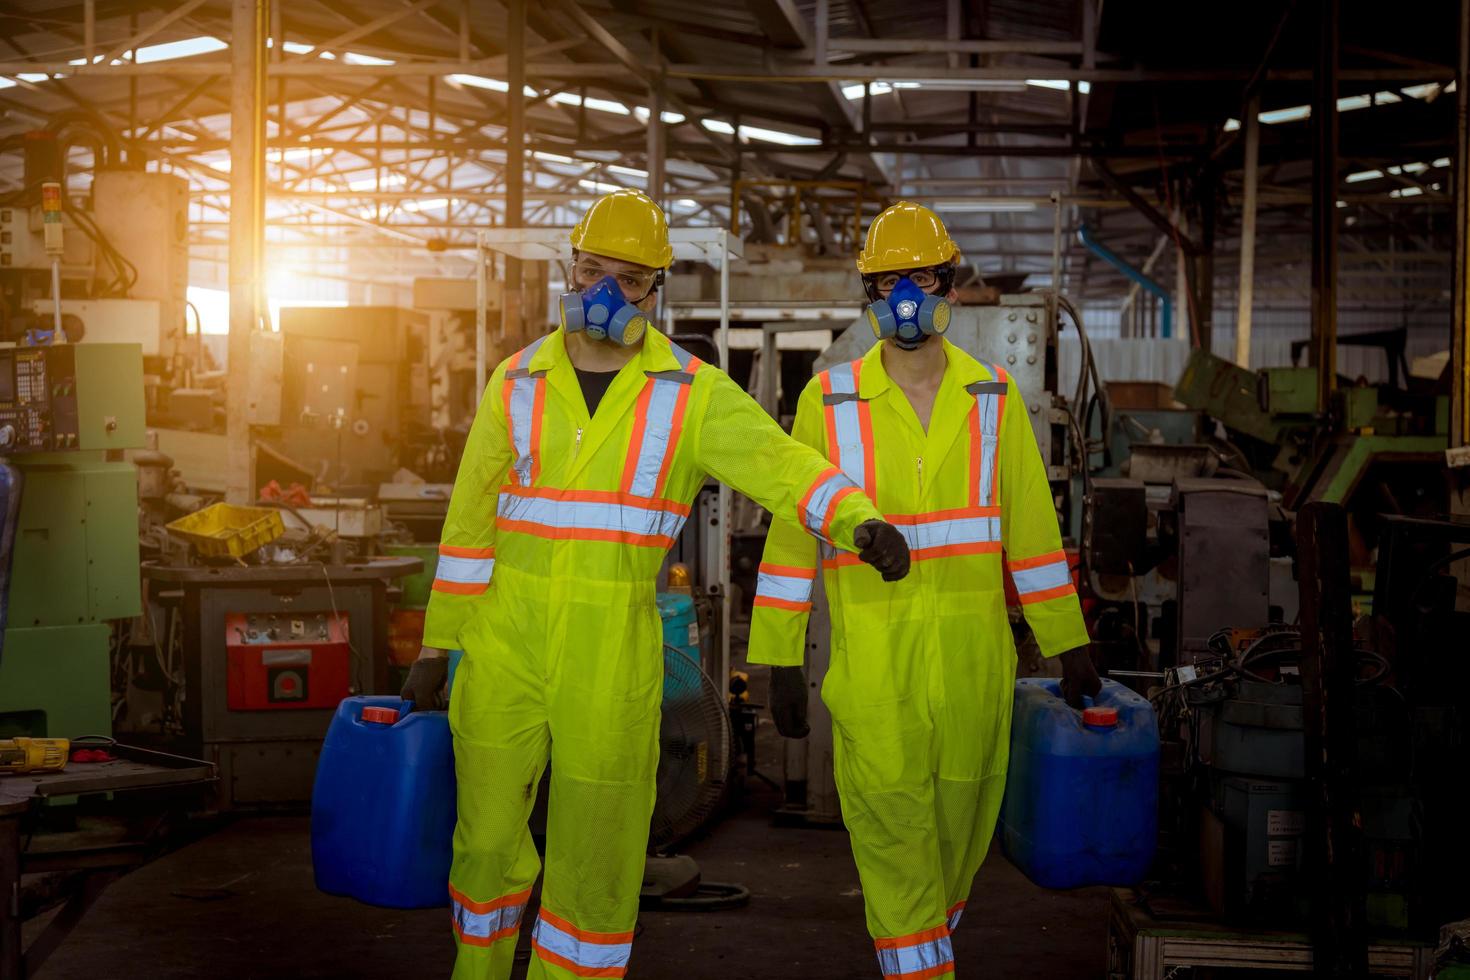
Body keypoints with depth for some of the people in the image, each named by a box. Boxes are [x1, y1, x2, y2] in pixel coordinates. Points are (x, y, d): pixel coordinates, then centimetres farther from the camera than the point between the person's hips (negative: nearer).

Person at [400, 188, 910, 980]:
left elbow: (781, 462, -17)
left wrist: (861, 520, -37)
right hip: (506, 643, 2)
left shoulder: (695, 395, -2)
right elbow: (470, 521, 7)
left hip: (614, 651, -1)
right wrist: (436, 647, 7)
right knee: (487, 835, 8)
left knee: (595, 853, 6)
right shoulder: (518, 383, 4)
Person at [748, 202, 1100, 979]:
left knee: (959, 826, 12)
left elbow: (1031, 527, 7)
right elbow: (792, 533, 1)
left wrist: (1067, 645, 7)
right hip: (871, 655, -2)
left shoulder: (993, 398, 4)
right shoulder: (830, 400, -1)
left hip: (973, 652, 2)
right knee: (892, 833, -4)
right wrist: (780, 659, -1)